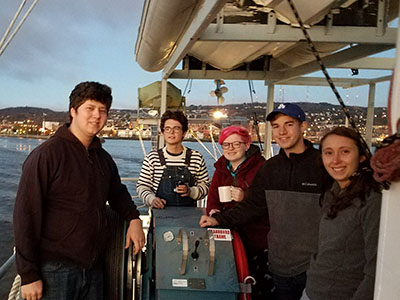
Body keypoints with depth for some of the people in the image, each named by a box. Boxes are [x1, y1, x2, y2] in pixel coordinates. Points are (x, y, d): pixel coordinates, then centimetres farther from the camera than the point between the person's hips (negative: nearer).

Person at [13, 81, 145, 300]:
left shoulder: (103, 158, 9)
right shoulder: (46, 155, -13)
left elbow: (117, 192, 25)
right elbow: (25, 216, -14)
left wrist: (133, 218, 6)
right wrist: (29, 275, -15)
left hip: (93, 267, 7)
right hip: (55, 271, -6)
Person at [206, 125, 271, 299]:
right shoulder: (221, 169, 9)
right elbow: (213, 199, 12)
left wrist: (246, 198, -26)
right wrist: (213, 211, -8)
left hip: (259, 237, -5)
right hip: (232, 233, 5)